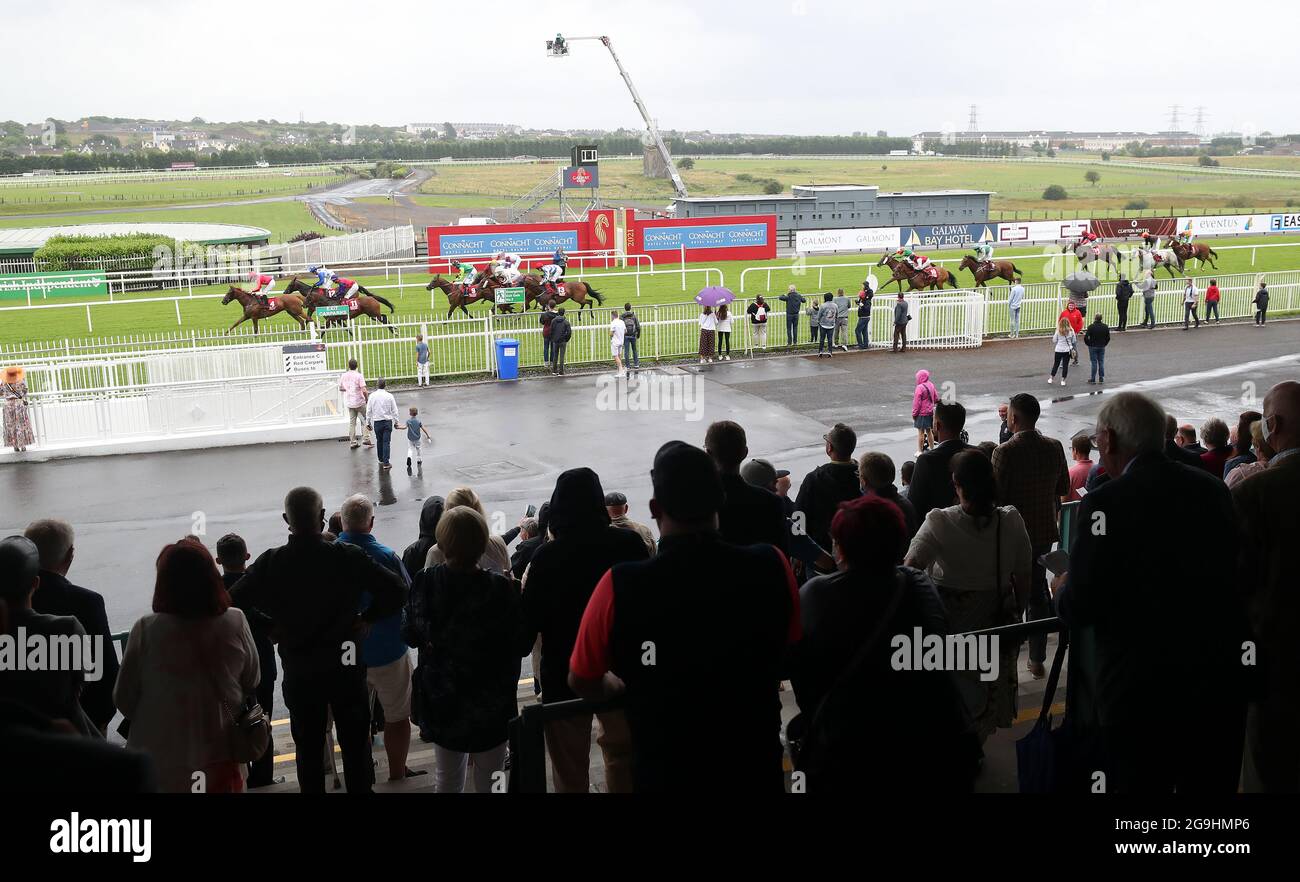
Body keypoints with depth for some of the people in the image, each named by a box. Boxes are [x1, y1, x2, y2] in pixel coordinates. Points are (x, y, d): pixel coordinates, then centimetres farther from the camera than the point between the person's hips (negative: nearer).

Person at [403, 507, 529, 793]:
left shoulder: (424, 583, -13)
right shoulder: (500, 589, -22)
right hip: (490, 703, -3)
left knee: (446, 780, 19)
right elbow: (522, 646, -13)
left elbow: (410, 637, -2)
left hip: (440, 702, 3)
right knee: (488, 780, 13)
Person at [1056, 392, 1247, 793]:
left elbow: (1078, 610, -15)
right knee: (1212, 787, 19)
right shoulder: (1214, 490, 1)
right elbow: (1233, 576, 9)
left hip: (1142, 692, -5)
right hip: (1221, 685, 5)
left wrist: (1063, 591, 9)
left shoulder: (1104, 504, -16)